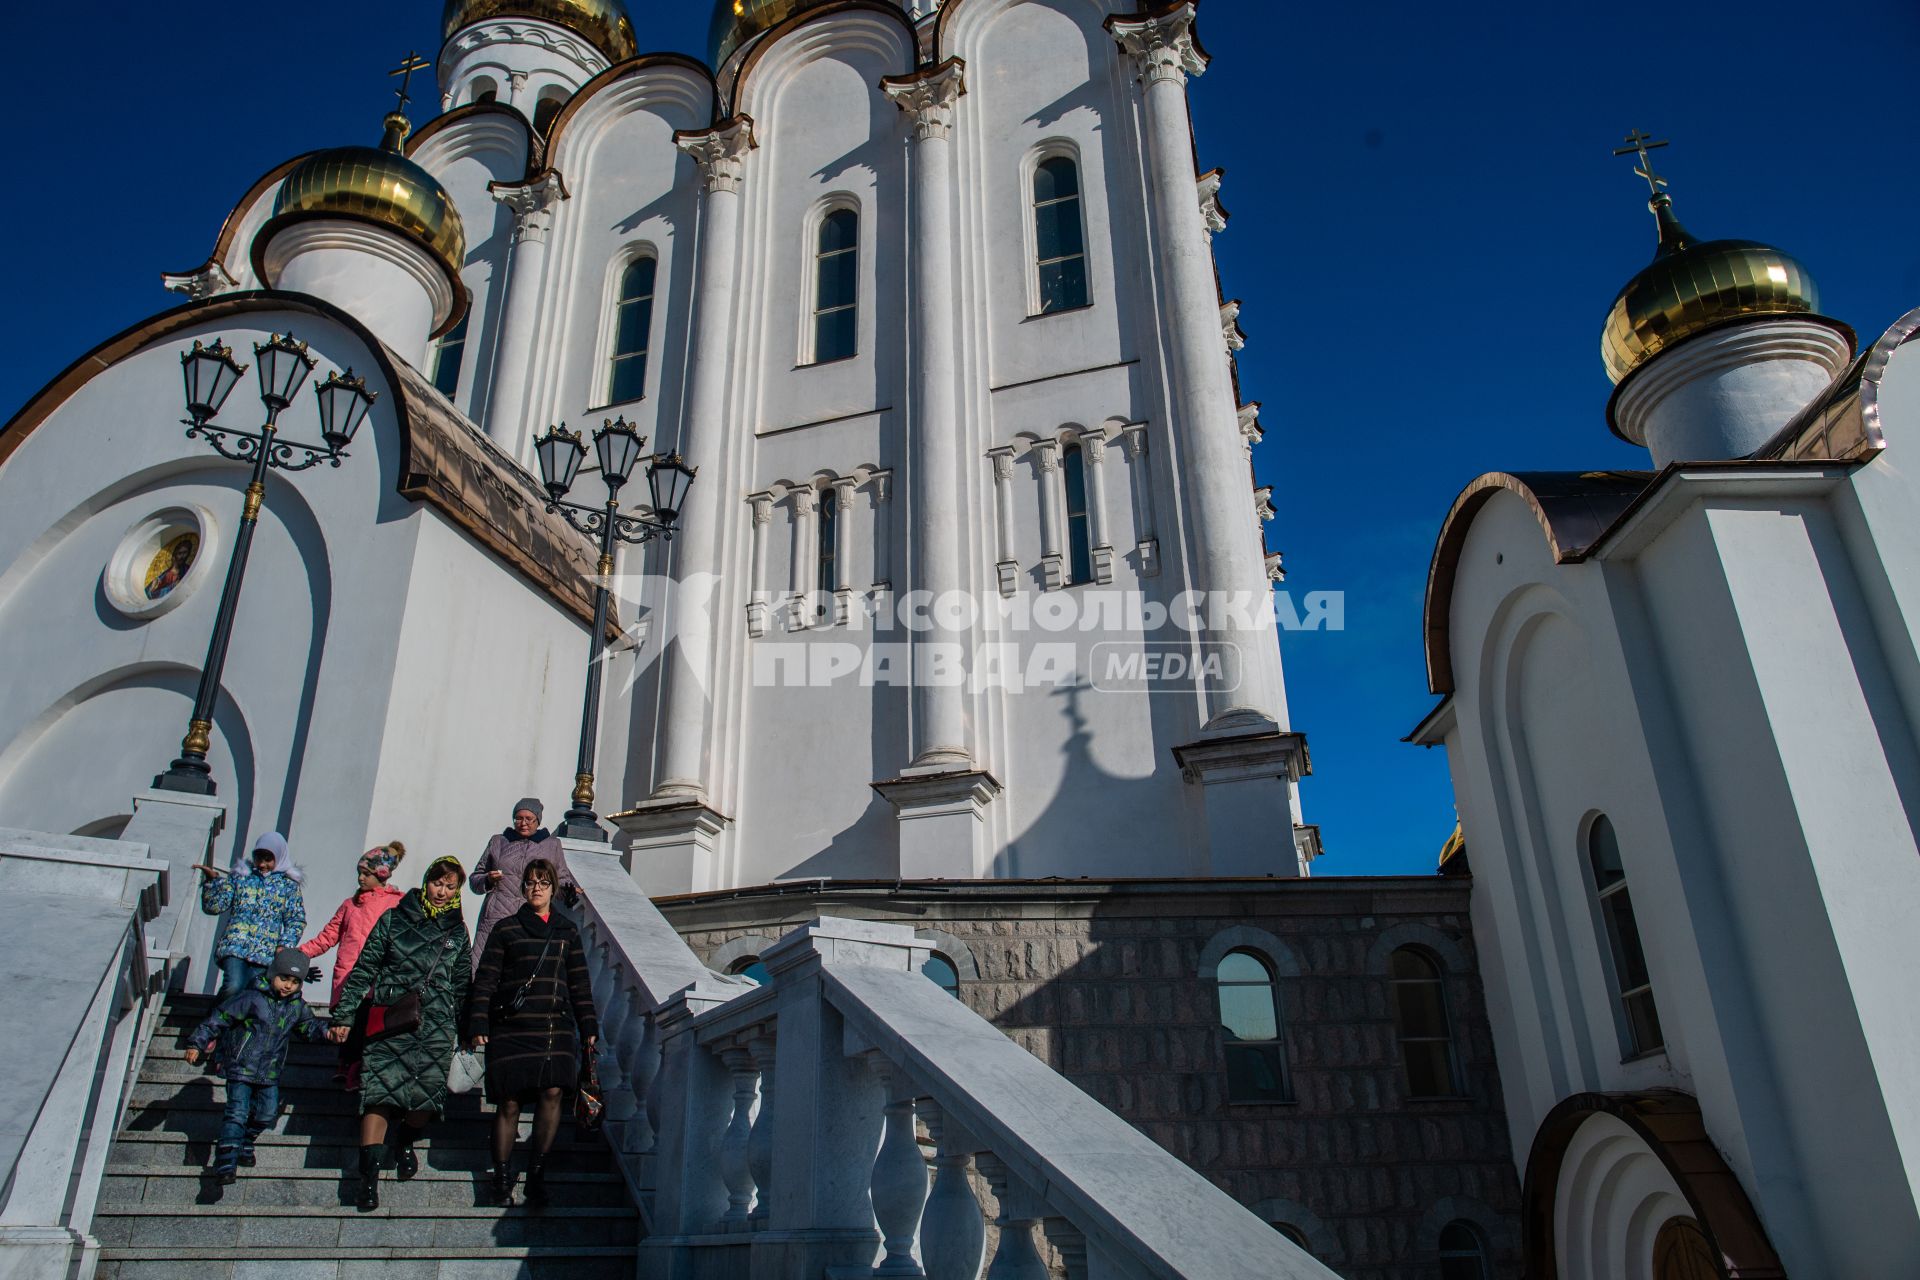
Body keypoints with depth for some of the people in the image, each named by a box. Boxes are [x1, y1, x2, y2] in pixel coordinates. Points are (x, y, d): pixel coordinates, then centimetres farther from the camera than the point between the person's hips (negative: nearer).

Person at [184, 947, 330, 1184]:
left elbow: (309, 1027, 15)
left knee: (267, 1112, 9)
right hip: (241, 1067, -5)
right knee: (237, 1113, -12)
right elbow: (219, 1019, -11)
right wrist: (197, 1044, -15)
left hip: (270, 1073, 5)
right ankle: (226, 1161, -9)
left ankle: (244, 1143, 35)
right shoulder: (252, 999, -13)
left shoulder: (298, 1007, 3)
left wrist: (325, 1033, -6)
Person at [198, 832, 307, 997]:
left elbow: (297, 921, 8)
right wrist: (212, 880, -6)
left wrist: (285, 945, -7)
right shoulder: (240, 876, 15)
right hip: (235, 948, -1)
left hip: (265, 954, 1)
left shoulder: (289, 885, 13)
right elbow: (213, 907, 8)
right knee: (233, 987, -25)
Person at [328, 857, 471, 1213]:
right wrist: (344, 1015, 1)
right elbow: (364, 968, 8)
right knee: (380, 1091, -14)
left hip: (436, 1026, 1)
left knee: (428, 1097, -9)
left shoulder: (457, 931, 15)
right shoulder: (394, 919, 10)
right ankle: (369, 1176, -8)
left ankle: (403, 1142, 22)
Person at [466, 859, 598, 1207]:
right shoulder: (506, 929, 9)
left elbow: (579, 983, 17)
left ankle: (537, 1173, 3)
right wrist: (478, 1025, -3)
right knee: (509, 1101, -2)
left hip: (556, 1025, 2)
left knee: (552, 1093, -11)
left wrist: (588, 1027, 11)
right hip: (511, 1026, -2)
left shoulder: (567, 932, 16)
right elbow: (485, 980, 6)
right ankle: (502, 1178, 12)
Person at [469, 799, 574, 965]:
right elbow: (475, 879, 23)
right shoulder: (498, 842, 19)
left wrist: (568, 890, -6)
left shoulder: (552, 846, 16)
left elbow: (562, 879, 17)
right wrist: (488, 880, 1)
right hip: (496, 919, 1)